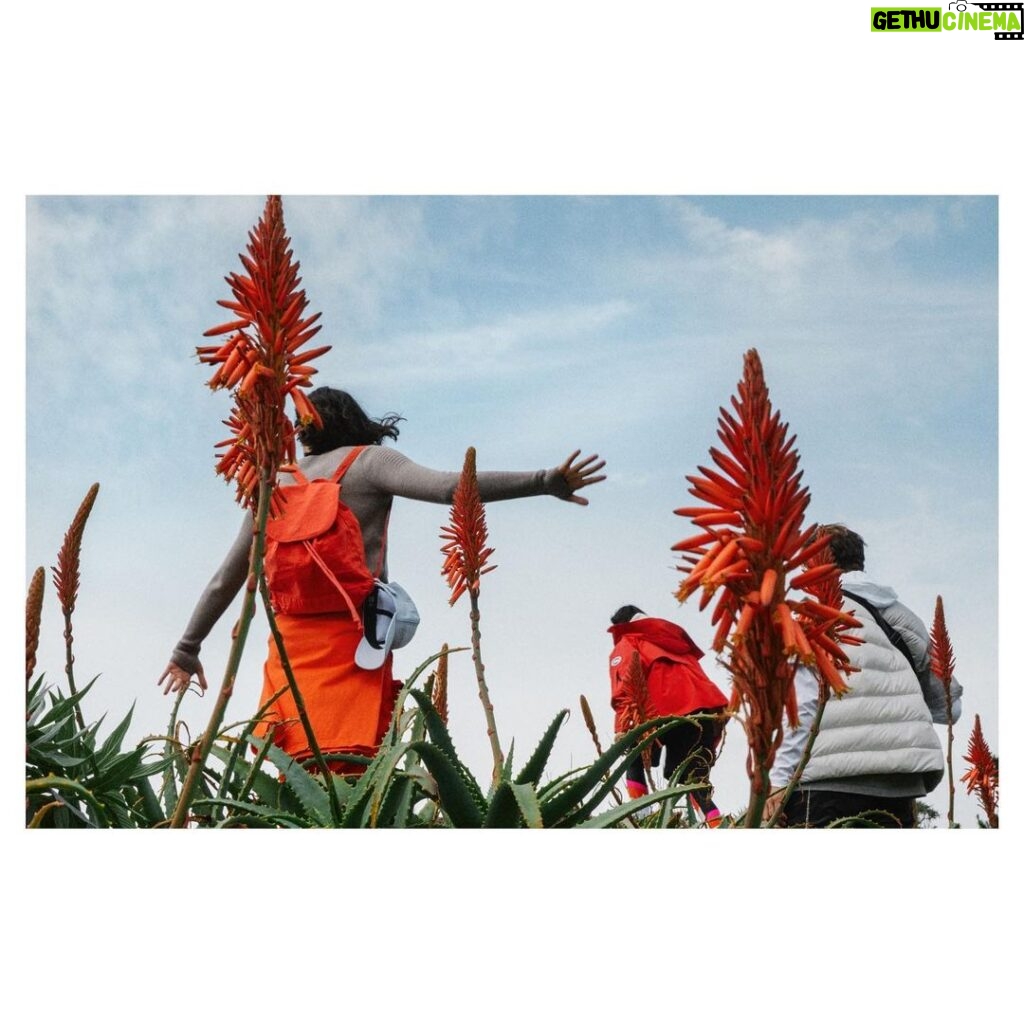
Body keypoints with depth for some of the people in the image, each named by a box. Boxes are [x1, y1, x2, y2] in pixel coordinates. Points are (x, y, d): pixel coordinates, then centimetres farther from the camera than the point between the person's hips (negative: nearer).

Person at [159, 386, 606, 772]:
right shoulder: (369, 461, 6)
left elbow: (225, 580, 22)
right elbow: (447, 487, -11)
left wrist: (187, 649, 32)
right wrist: (546, 482, -15)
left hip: (289, 642, 5)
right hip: (351, 641, -4)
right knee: (350, 773, -12)